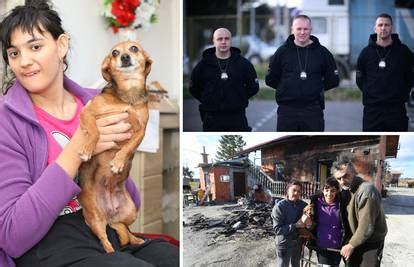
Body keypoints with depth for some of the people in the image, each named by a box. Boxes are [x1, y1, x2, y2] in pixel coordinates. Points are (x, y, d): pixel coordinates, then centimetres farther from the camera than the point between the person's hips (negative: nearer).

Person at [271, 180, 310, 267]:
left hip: (298, 243, 5)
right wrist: (295, 225, -25)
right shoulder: (279, 207, -18)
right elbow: (277, 230, -21)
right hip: (284, 245, -5)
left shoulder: (303, 205, -4)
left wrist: (308, 222, -20)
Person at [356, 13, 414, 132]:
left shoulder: (403, 51, 3)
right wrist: (369, 93, 3)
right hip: (372, 109, 0)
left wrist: (403, 93, 3)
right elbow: (360, 79, 12)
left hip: (397, 109, 0)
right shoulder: (366, 52, 4)